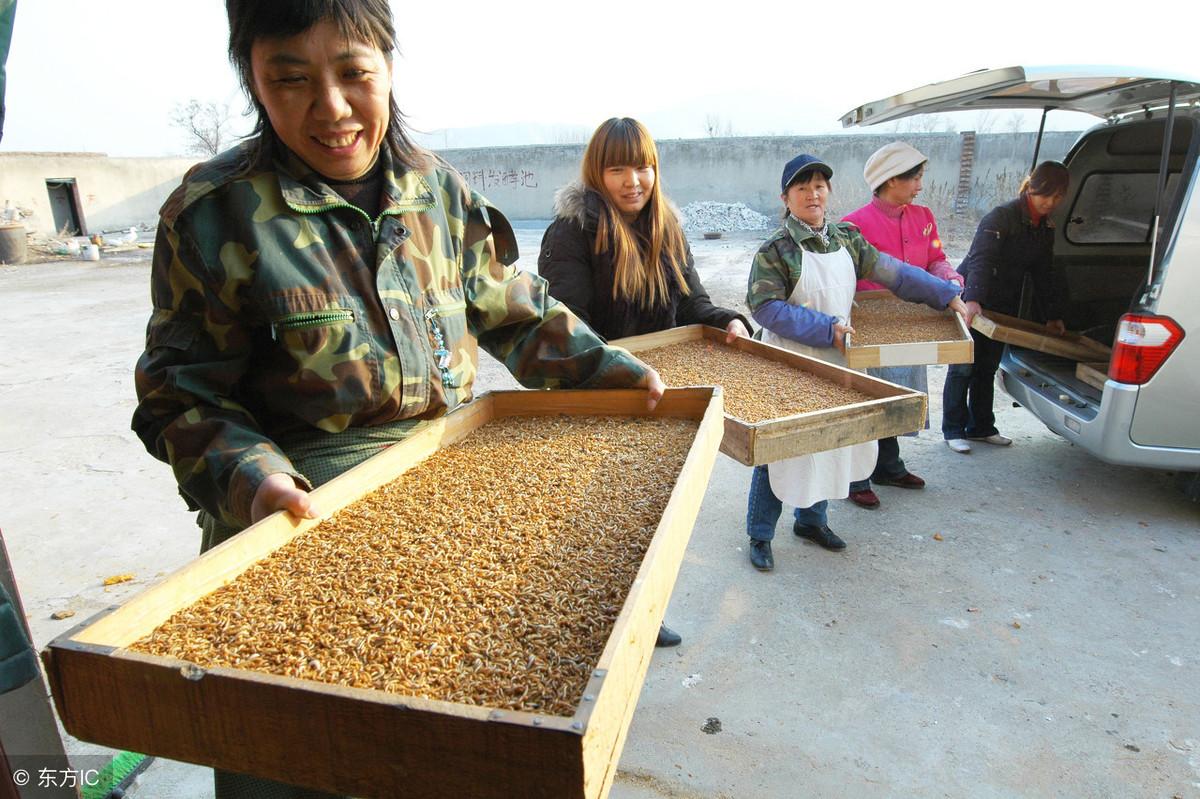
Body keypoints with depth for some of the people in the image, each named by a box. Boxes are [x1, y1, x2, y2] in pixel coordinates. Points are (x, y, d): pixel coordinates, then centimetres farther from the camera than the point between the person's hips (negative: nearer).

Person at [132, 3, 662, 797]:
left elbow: (514, 310, 9)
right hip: (302, 522, -3)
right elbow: (184, 393, -7)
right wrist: (247, 477, -24)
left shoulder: (438, 188, 1)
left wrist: (603, 366, 0)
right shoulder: (215, 210, -10)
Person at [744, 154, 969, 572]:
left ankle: (811, 518, 36)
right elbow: (765, 306, -19)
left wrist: (948, 295, 11)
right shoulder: (775, 249, -13)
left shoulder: (846, 238, 6)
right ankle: (760, 535, 16)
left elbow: (890, 271, 11)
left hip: (835, 364, 7)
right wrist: (827, 329, -22)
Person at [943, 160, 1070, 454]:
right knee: (963, 368, -3)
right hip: (970, 301, -7)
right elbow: (980, 259, -30)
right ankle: (953, 430, 6)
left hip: (1002, 306, 7)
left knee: (988, 368, 13)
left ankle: (981, 427, 23)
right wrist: (973, 299, -44)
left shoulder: (1046, 229, 8)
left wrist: (1052, 317, 11)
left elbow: (1044, 275, 14)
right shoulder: (1002, 216, -17)